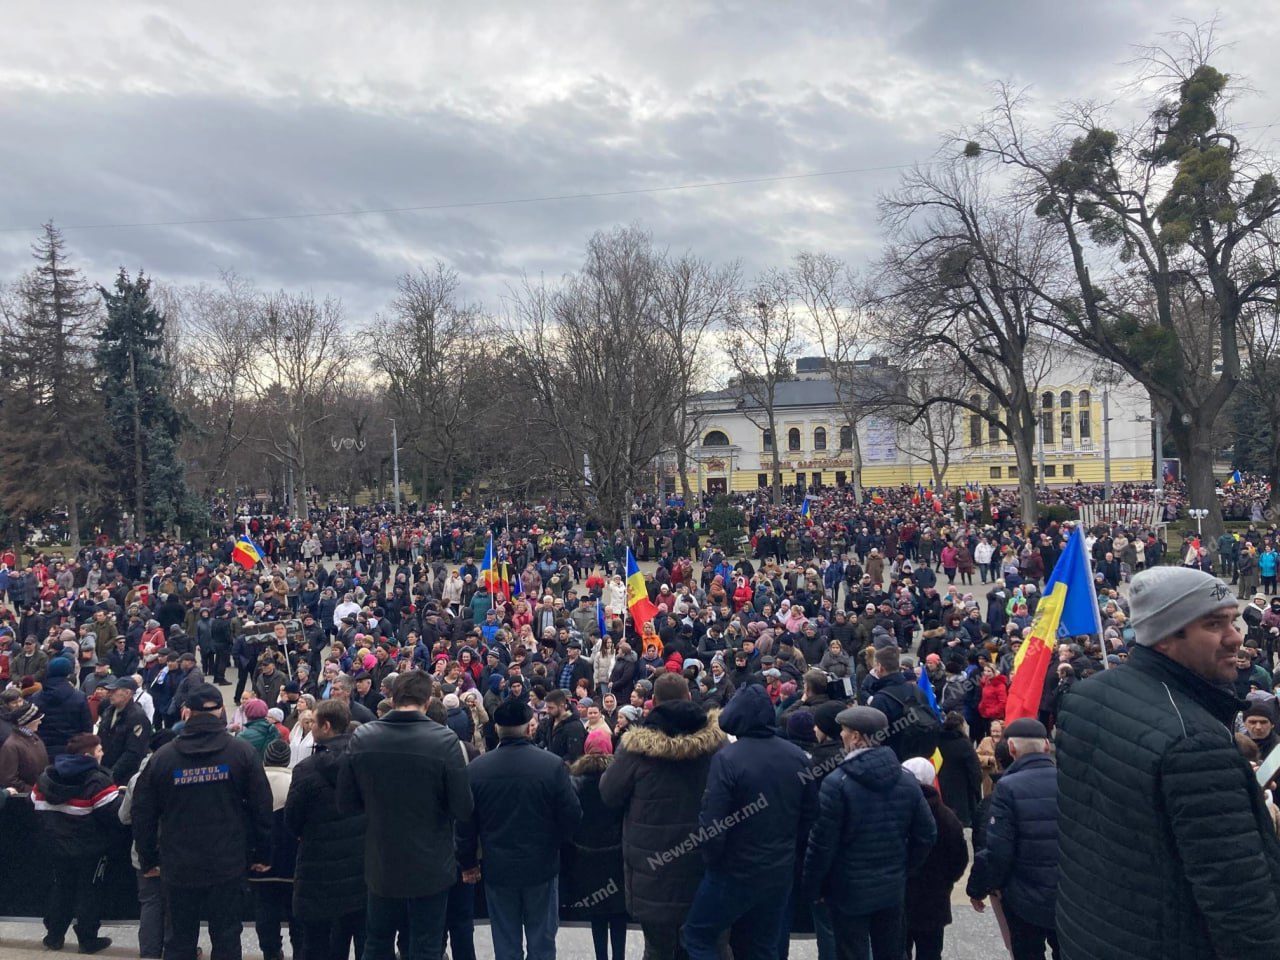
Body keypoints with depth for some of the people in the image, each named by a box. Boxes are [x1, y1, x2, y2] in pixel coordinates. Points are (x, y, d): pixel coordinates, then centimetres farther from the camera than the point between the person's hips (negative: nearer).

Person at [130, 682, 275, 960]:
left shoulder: (162, 756, -1)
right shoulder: (242, 751, -6)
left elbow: (143, 814, 4)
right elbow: (261, 807, -5)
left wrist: (148, 860, 16)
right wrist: (261, 854, 5)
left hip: (178, 867, 2)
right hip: (228, 864, -1)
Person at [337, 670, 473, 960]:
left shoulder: (361, 737, -10)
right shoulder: (444, 739, -19)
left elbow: (346, 804, -1)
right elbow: (463, 809, -15)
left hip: (381, 865, 3)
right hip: (430, 867, -3)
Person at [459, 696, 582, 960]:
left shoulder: (477, 767, -9)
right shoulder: (553, 765, -15)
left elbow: (465, 821, -2)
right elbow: (572, 815, -10)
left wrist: (468, 862, 12)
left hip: (498, 868, 1)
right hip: (541, 866, -1)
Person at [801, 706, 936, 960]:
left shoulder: (837, 782, -19)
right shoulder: (906, 779, -3)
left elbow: (822, 843, -16)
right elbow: (927, 835, 2)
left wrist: (812, 888, -4)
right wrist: (903, 869, 15)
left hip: (850, 891, -5)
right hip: (893, 888, 5)